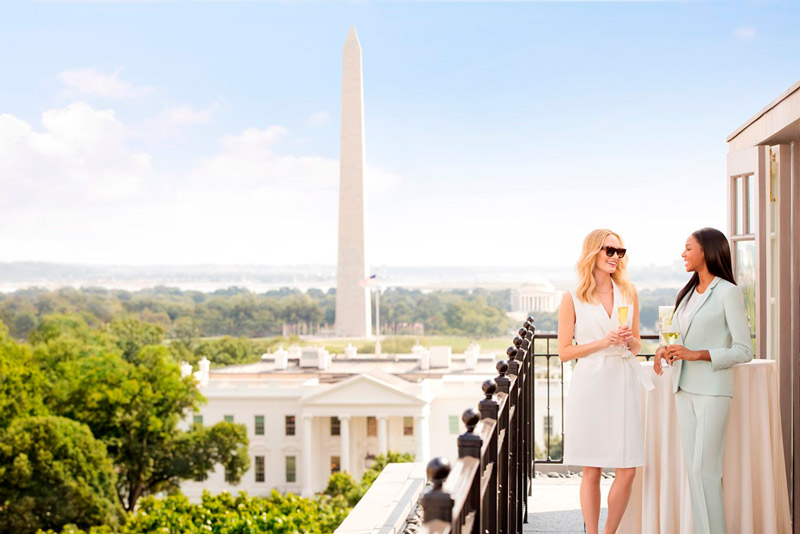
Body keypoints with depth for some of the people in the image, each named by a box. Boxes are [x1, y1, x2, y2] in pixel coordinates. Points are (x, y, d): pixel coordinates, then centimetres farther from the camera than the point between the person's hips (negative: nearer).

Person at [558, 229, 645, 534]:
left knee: (627, 471, 0)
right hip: (589, 385, -3)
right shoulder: (573, 299, 0)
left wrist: (630, 340, -4)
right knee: (591, 471, 2)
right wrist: (603, 342, -11)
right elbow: (564, 351, -1)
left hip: (622, 384, 3)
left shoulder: (628, 293, 12)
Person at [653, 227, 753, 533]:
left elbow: (743, 351, -10)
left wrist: (696, 354, -17)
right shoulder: (689, 293, 15)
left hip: (712, 390, -7)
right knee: (693, 468, 7)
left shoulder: (728, 293, -8)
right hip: (684, 389, 7)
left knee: (705, 469, -9)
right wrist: (667, 350, 2)